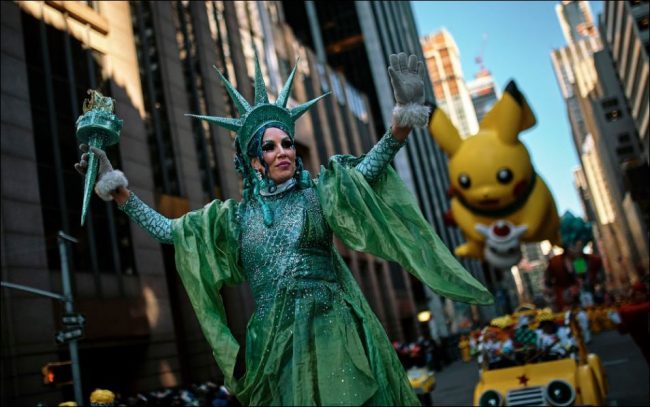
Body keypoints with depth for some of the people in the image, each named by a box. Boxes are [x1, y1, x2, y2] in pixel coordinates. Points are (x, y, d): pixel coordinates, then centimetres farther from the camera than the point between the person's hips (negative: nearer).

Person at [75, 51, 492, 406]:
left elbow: (369, 167, -12)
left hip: (335, 334, -1)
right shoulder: (234, 215, 9)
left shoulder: (317, 193, 3)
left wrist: (403, 120, -27)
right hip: (278, 344, 2)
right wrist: (117, 188, 9)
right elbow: (167, 230, 12)